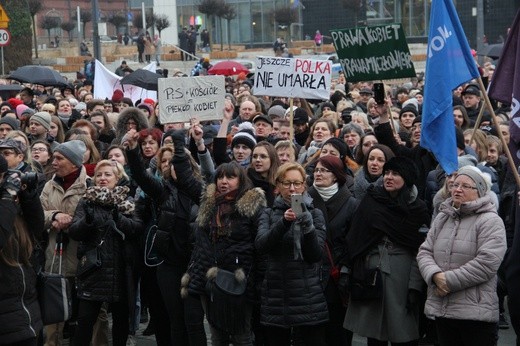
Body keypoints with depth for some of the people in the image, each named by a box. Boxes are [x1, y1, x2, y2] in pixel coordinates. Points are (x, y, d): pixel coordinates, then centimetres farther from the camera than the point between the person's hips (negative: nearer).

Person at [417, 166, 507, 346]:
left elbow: (487, 263, -18)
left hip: (476, 312, -6)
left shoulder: (491, 221, -7)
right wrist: (435, 275, -12)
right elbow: (424, 252, 10)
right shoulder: (442, 218, 14)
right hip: (441, 309, 6)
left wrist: (449, 280, -16)